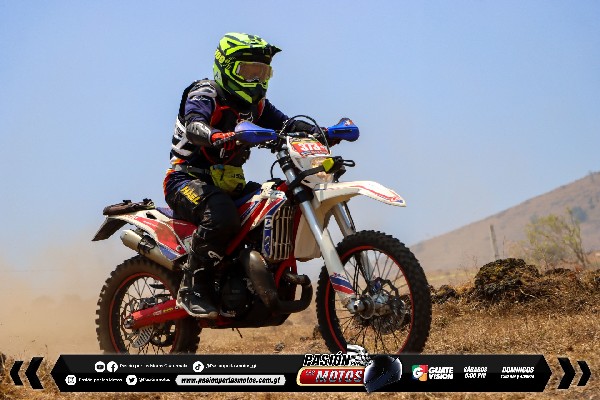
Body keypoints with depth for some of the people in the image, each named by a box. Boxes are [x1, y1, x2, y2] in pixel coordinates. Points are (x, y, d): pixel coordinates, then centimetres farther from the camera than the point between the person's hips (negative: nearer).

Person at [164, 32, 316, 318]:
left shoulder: (255, 105, 17)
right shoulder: (204, 95, -8)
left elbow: (285, 124, 8)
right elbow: (194, 127, -28)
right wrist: (219, 138, -51)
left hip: (229, 184, 8)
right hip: (188, 179, -8)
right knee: (221, 214, -37)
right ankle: (191, 289, -27)